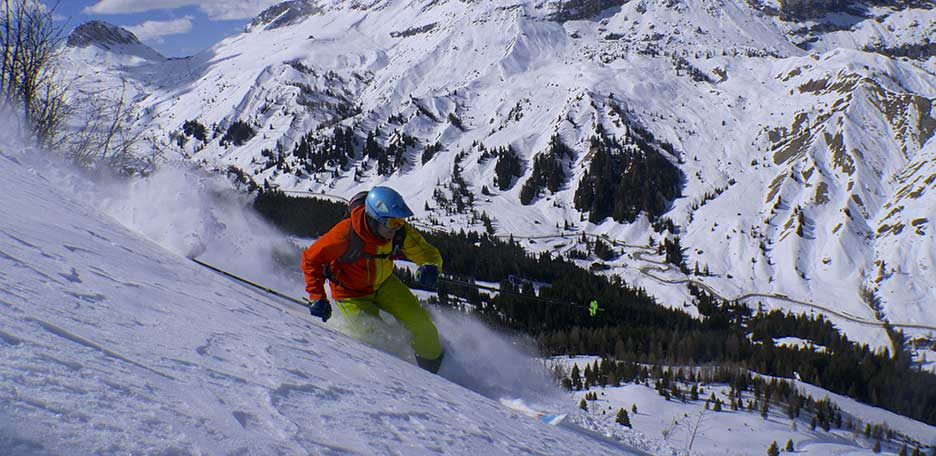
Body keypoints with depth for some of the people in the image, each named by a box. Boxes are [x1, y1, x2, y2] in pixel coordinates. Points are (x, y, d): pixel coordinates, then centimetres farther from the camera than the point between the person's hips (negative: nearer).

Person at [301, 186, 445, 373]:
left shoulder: (400, 231, -24)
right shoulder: (346, 234, -34)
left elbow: (429, 253, -14)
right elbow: (311, 259, -21)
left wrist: (430, 267, -39)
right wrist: (317, 297, -30)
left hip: (384, 284, 4)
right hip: (351, 293, -4)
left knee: (420, 322, -3)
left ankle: (434, 366, 24)